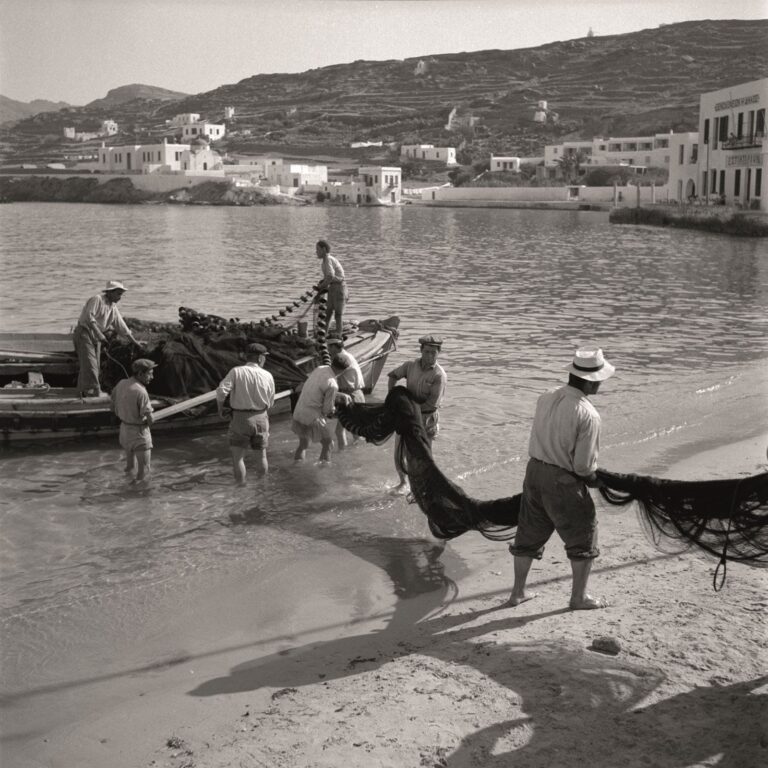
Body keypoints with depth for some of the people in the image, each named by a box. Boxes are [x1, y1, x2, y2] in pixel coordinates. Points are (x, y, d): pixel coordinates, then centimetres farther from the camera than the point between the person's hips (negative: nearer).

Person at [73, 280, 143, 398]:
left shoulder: (113, 308, 13)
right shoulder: (97, 299, -12)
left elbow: (121, 326, 20)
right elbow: (89, 316, -23)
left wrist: (134, 341, 20)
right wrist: (99, 333, -31)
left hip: (96, 336, 9)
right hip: (84, 332, -9)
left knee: (96, 365, 7)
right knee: (89, 363, -14)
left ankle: (84, 390, 15)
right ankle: (92, 391, -15)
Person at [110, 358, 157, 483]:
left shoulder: (121, 384, -5)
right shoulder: (141, 392, -28)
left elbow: (113, 407, 9)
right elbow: (150, 419, -22)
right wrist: (146, 422, 1)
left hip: (124, 429, 8)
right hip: (139, 433, -8)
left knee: (130, 465, 27)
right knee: (144, 471, 4)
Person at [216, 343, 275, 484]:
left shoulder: (236, 371, -10)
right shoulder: (268, 376, -3)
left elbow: (221, 391, -20)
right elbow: (270, 403, 6)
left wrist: (221, 407, -1)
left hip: (240, 420, -2)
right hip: (260, 419, 2)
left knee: (238, 458, 7)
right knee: (261, 456, 19)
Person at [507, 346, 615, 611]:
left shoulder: (545, 399, -2)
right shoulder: (588, 415, -20)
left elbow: (539, 438, 6)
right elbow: (583, 465, -19)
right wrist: (592, 478, 5)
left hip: (535, 471, 6)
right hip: (563, 481, -6)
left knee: (530, 533, 19)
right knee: (583, 537, 13)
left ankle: (518, 592, 30)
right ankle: (579, 596, 22)